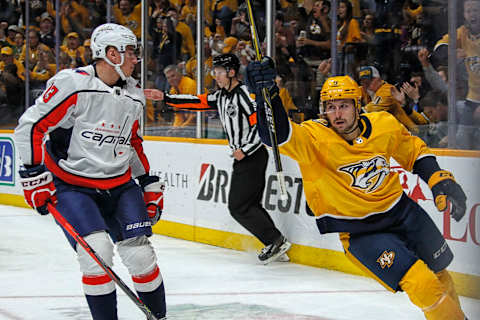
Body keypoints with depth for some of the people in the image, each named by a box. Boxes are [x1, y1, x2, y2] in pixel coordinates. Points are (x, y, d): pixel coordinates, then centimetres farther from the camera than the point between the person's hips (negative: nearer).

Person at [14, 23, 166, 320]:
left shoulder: (134, 96, 7)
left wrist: (150, 184, 19)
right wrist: (35, 175, -15)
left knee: (141, 254, -4)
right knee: (97, 249, -22)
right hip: (71, 186, -5)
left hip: (120, 185, 5)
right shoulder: (72, 84, -15)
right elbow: (31, 126, -12)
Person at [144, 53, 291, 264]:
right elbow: (197, 102, 12)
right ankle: (276, 246, 12)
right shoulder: (221, 96, 13)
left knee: (239, 206, -9)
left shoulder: (245, 93, -15)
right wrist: (165, 98, 7)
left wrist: (245, 150, -20)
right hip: (242, 159, 10)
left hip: (253, 157, -9)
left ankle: (276, 241, -3)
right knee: (249, 205, 9)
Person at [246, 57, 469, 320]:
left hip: (401, 210, 5)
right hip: (359, 232, -5)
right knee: (423, 286, -17)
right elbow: (280, 136, -39)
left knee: (438, 273, 19)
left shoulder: (384, 125, -7)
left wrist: (440, 181, 2)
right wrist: (266, 95, -52)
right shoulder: (315, 138, -20)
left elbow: (414, 151, 11)